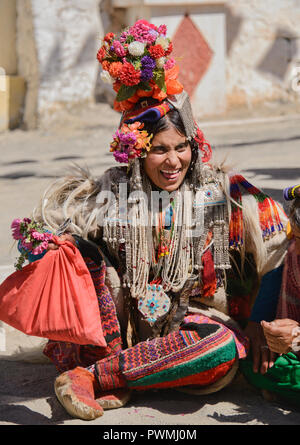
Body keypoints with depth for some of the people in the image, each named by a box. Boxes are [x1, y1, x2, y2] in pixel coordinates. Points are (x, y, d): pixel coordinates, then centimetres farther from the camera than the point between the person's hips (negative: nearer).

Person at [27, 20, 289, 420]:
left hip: (193, 326, -1)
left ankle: (95, 376, -25)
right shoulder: (112, 193, 0)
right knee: (81, 247, -19)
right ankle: (115, 373, -19)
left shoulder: (223, 192, -3)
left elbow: (275, 250, 0)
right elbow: (50, 229, 3)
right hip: (124, 327, 1)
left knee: (227, 346, -35)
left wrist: (256, 320, -5)